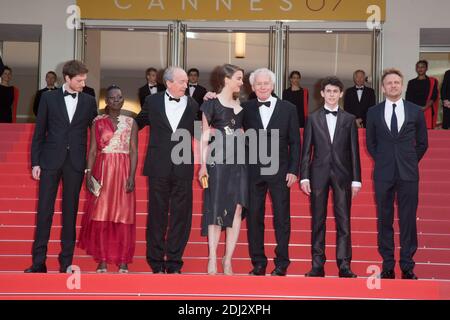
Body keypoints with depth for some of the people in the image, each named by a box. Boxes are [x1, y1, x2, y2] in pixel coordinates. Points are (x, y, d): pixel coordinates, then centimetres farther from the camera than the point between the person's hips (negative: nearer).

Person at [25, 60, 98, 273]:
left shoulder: (89, 101, 6)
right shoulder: (49, 98, 3)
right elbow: (39, 132, 4)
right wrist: (35, 162, -1)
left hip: (76, 163, 1)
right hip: (51, 160, -1)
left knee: (70, 212, 5)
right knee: (44, 210, -1)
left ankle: (66, 262, 12)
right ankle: (38, 262, 4)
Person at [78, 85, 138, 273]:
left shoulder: (130, 123, 7)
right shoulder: (98, 122, 9)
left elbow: (133, 151, 2)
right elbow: (92, 150, 6)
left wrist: (132, 176, -8)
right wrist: (89, 173, -6)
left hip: (123, 171, 0)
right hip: (102, 171, 0)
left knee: (123, 215, -2)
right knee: (100, 215, -2)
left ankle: (123, 261, 2)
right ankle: (102, 260, 2)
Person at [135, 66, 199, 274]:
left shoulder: (193, 105, 7)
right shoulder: (153, 102, 6)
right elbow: (138, 123, 21)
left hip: (183, 168, 0)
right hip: (159, 167, 0)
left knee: (180, 216, 2)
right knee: (157, 215, 5)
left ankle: (174, 263, 10)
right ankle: (156, 263, 14)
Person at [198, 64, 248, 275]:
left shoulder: (241, 105, 15)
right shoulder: (212, 103, 1)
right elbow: (205, 136, 0)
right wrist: (203, 164, -7)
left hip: (239, 161, 5)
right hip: (217, 160, -4)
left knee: (237, 208, -2)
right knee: (216, 208, -3)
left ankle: (228, 259, 2)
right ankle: (212, 259, 0)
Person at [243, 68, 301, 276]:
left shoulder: (288, 109, 5)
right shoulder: (246, 109, 7)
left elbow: (295, 142, 4)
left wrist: (293, 170, -3)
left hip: (279, 172, -1)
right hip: (253, 171, 1)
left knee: (282, 218, 1)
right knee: (254, 218, 4)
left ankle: (281, 263, 10)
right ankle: (258, 263, 12)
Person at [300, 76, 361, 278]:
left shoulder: (349, 119, 8)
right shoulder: (313, 118, 8)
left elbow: (354, 151, 6)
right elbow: (306, 150, 6)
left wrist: (356, 179, 0)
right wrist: (304, 176, -3)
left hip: (342, 174, 0)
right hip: (319, 174, 0)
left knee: (343, 221, -2)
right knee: (318, 221, 3)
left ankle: (344, 265, 1)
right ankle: (317, 265, 7)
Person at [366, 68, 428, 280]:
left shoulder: (415, 111, 4)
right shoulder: (374, 112, 5)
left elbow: (422, 143, 12)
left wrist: (410, 162, 9)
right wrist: (383, 161, 8)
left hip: (408, 174, 0)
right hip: (383, 174, 0)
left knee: (408, 220, 1)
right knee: (384, 220, 4)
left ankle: (407, 266, 8)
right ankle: (387, 266, 11)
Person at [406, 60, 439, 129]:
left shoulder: (432, 81, 9)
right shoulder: (411, 82, 15)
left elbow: (434, 97, 0)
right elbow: (408, 98, 10)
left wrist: (425, 107, -15)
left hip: (427, 111, -2)